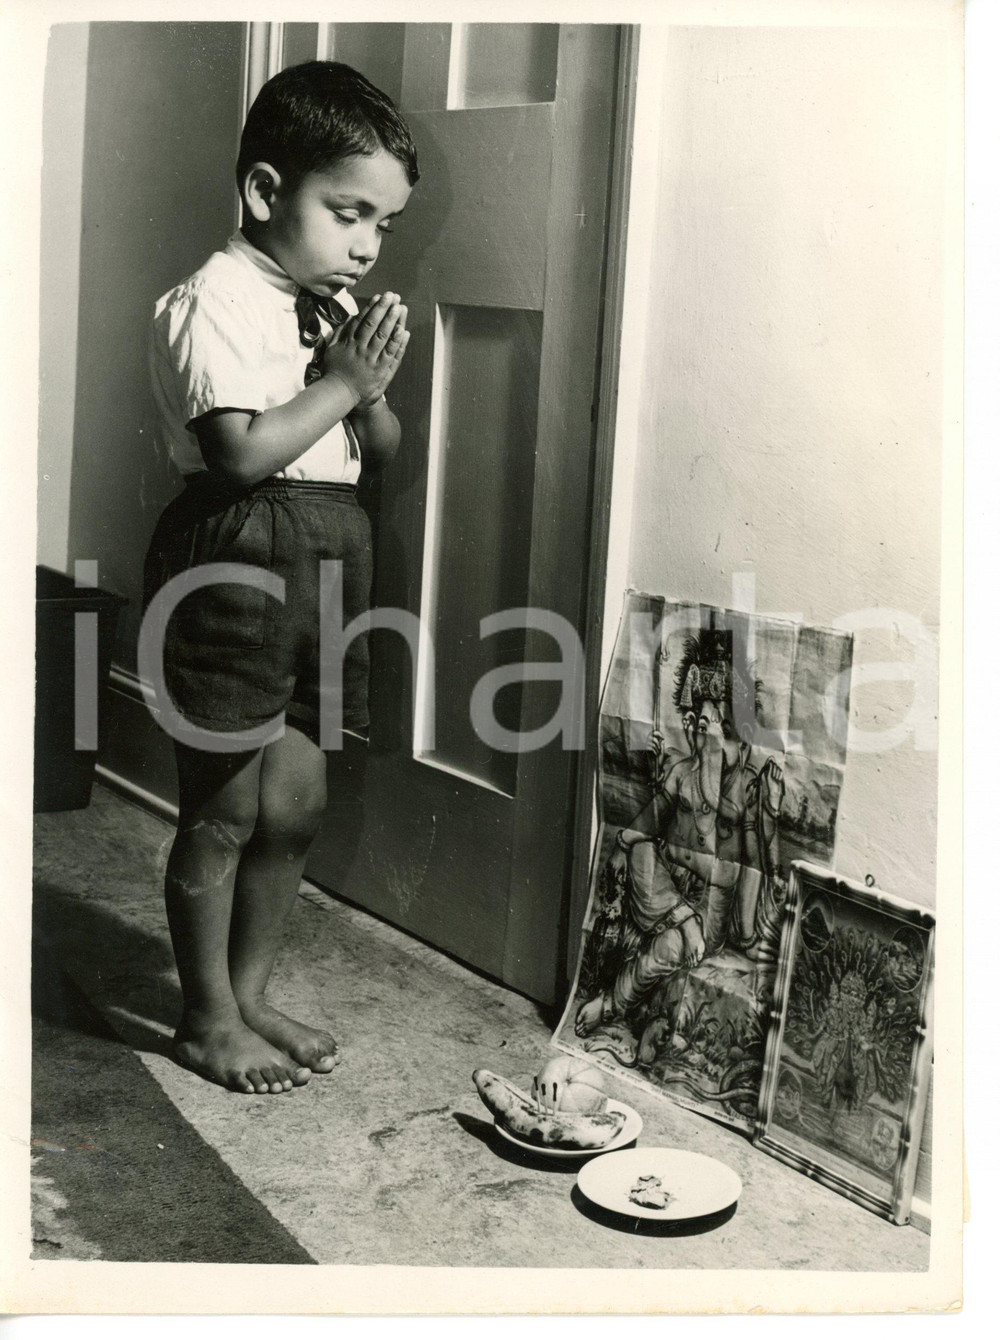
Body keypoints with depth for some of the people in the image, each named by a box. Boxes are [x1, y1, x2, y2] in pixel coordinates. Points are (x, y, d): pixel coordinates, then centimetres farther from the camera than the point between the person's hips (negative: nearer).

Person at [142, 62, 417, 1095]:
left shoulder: (338, 310, 13)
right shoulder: (214, 302, -12)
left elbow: (382, 452, 16)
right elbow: (243, 451, -22)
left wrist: (369, 390, -4)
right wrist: (339, 383, -13)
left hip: (322, 561, 8)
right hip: (236, 561, -8)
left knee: (296, 800, 12)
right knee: (223, 811, 2)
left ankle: (248, 993, 28)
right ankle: (207, 1019, 18)